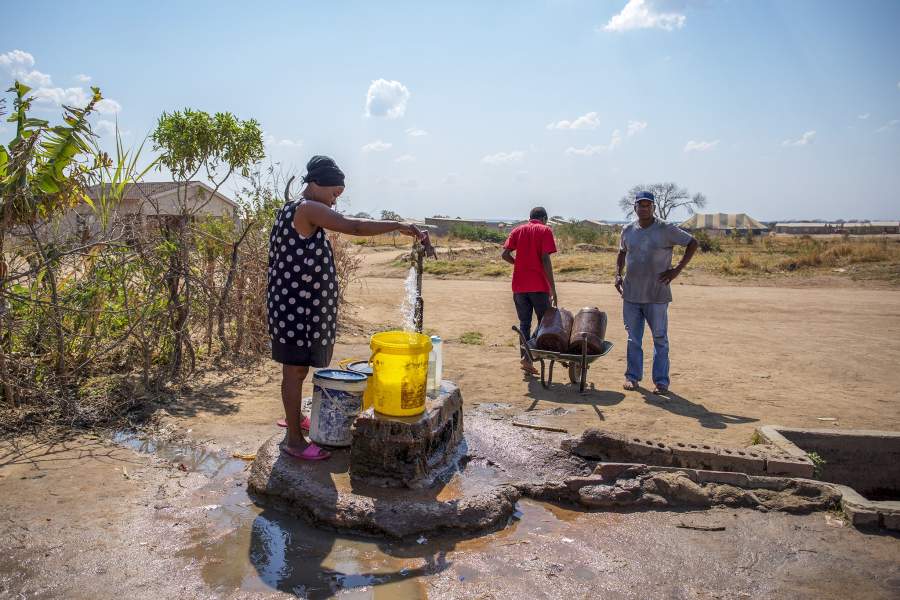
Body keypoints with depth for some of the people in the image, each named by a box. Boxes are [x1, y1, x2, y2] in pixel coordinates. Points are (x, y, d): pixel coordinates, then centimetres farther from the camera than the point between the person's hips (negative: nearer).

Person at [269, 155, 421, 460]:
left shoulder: (293, 209, 16)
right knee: (296, 369, -2)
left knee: (298, 367, 22)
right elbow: (354, 226, -25)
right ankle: (294, 440, 8)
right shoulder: (308, 209, -17)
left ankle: (294, 416, 39)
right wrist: (397, 225, -19)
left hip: (301, 303, 10)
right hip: (296, 305, -10)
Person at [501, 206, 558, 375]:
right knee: (545, 323, 10)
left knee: (524, 323, 12)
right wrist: (553, 288, -11)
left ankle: (526, 358, 8)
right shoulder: (545, 230, -1)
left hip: (519, 285, 4)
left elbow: (505, 254, -1)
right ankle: (529, 357, -2)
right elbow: (545, 259, -12)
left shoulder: (518, 230, 10)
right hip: (539, 286, -4)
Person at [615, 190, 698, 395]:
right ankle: (633, 376, 23)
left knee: (660, 339, 3)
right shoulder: (628, 231, 7)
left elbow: (692, 243, 0)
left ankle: (661, 381, 12)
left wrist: (677, 270, -7)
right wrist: (618, 274, 8)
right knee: (633, 338, 11)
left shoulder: (665, 230, -5)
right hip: (631, 294, 4)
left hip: (657, 295, -3)